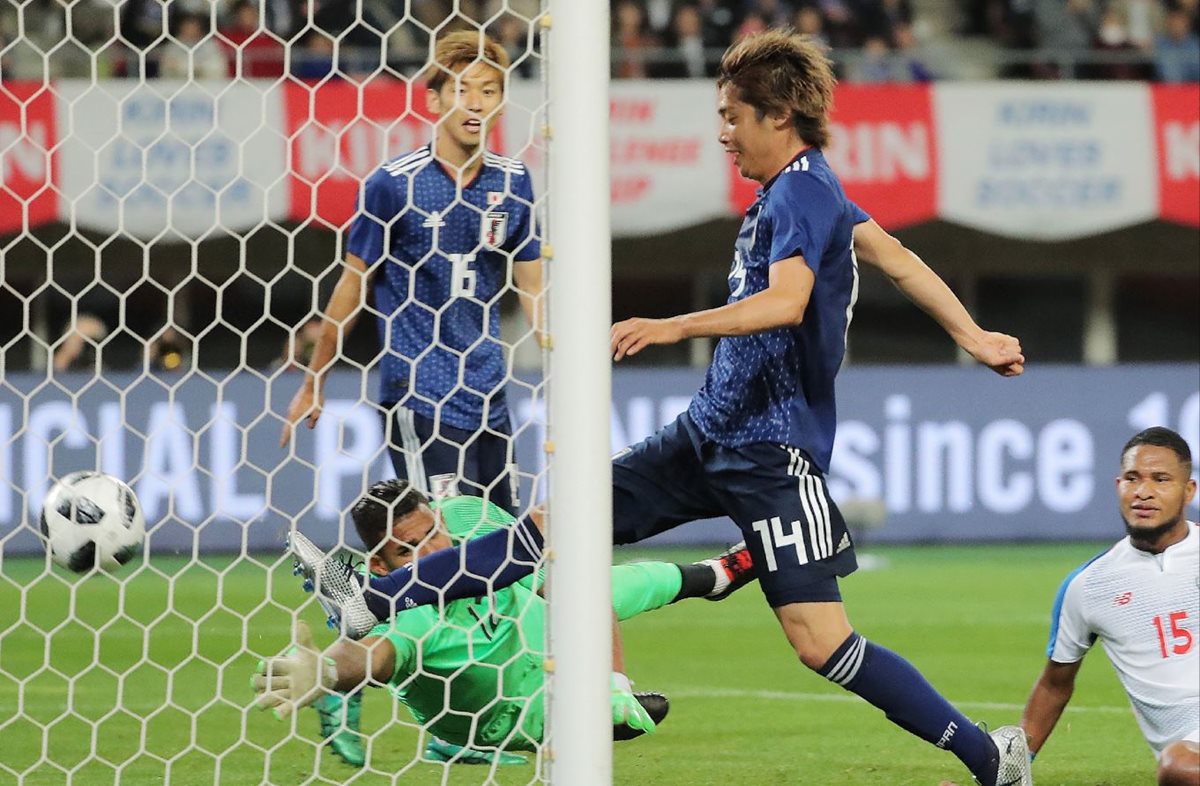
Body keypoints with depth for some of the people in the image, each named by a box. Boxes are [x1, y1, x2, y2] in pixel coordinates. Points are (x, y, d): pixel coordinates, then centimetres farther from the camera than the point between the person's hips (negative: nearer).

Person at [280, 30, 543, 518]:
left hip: (488, 395, 5)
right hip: (416, 398, -5)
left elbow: (532, 287, 12)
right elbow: (353, 282, -2)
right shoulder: (395, 183, -9)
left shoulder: (511, 181, 4)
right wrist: (313, 383, 2)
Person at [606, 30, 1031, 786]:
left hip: (772, 448, -10)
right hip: (712, 430, 10)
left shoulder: (801, 194, -16)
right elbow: (895, 256, 21)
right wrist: (973, 336, 25)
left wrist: (672, 328, -40)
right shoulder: (802, 189, 15)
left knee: (821, 642, -14)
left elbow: (785, 301, -31)